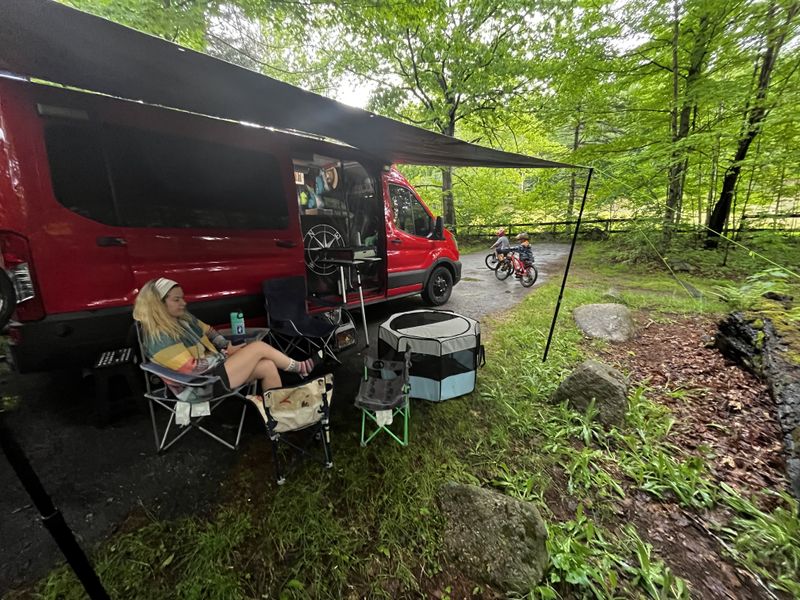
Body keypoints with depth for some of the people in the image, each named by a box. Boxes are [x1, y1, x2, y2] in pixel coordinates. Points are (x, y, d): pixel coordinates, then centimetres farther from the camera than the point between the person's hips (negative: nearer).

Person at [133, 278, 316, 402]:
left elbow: (209, 332, 18)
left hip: (213, 368, 8)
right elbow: (192, 368, -23)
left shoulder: (183, 318, 7)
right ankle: (299, 368, 2)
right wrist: (222, 355, -11)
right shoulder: (159, 338, -20)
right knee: (259, 347, -17)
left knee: (268, 367, -11)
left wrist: (228, 347, 1)